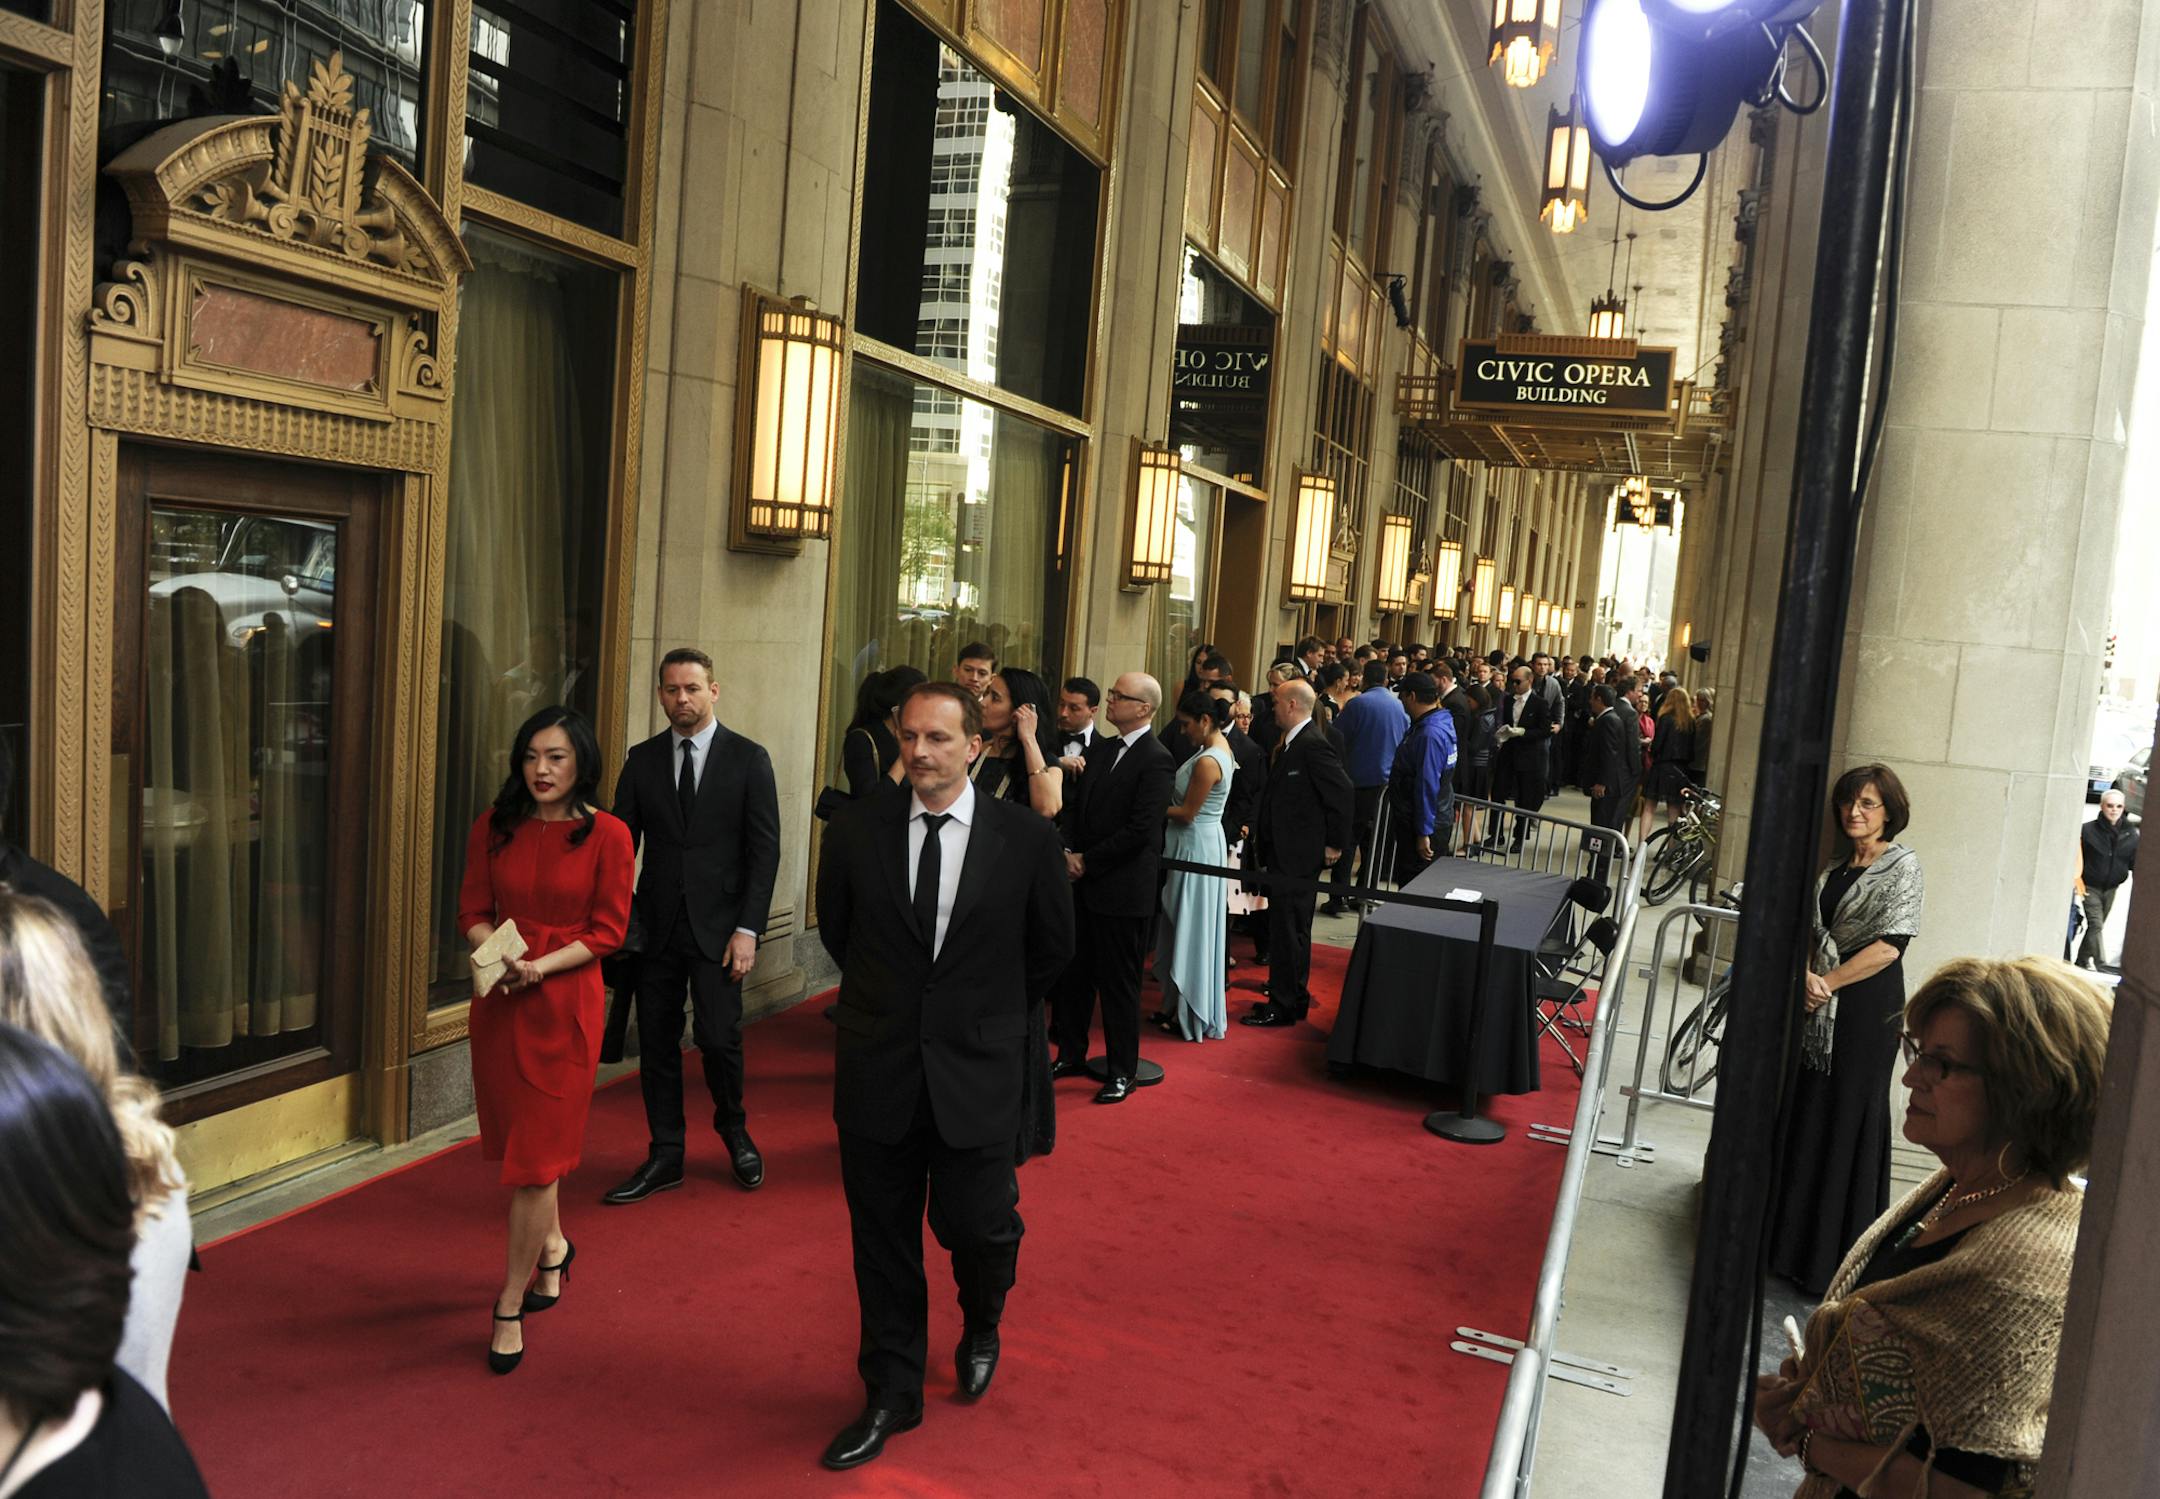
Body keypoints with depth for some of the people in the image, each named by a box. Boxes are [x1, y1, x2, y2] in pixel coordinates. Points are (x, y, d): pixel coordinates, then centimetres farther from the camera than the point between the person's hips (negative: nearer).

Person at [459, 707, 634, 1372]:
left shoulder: (606, 835, -8)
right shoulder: (494, 827, 3)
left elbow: (608, 930, -7)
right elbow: (473, 911, 6)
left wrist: (542, 965, -19)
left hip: (564, 1002, -4)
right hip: (498, 999, 4)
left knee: (535, 1155, -1)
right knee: (522, 1138, 17)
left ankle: (510, 1308, 10)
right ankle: (553, 1247, 43)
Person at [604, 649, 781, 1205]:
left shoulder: (748, 758, -1)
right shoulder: (641, 760, 7)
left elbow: (764, 849, -3)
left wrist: (748, 929, -11)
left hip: (718, 926, -3)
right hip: (657, 924, 3)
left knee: (718, 1036, -7)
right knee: (656, 1041, 7)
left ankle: (734, 1130, 22)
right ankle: (665, 1157, 21)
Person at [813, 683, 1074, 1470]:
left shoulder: (1026, 836, -8)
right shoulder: (855, 830, -4)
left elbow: (1051, 946, 6)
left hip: (976, 1075, -1)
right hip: (877, 1072, 2)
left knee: (978, 1227, 5)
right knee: (883, 1241, 11)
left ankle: (980, 1331, 41)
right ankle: (891, 1392, 32)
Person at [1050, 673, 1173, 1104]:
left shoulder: (1155, 760, -14)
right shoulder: (1100, 749, 11)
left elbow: (1140, 830, -19)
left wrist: (1087, 860, -13)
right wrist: (1069, 852, -4)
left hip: (1122, 890, -7)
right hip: (1085, 884, 7)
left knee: (1119, 985, 3)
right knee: (1073, 975, 14)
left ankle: (1122, 1071, 16)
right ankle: (1070, 1054, 29)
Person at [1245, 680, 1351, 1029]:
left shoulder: (1313, 744, -18)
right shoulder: (1293, 742, 12)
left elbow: (1342, 793, -20)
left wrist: (1336, 843, -14)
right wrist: (1266, 848, 14)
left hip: (1299, 854, -10)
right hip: (1284, 852, 10)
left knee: (1288, 929, -3)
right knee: (1292, 928, 18)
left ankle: (1283, 1006, 5)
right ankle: (1294, 997, 30)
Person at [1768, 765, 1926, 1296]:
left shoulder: (1902, 866, -7)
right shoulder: (1834, 868, 13)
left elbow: (1888, 946, -14)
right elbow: (1811, 931, 11)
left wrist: (1828, 982, -11)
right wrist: (1806, 976, -8)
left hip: (1867, 1009, -6)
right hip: (1820, 1009, 6)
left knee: (1848, 1123, -1)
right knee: (1805, 1117, 10)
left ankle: (1832, 1261, 9)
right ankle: (1793, 1238, 23)